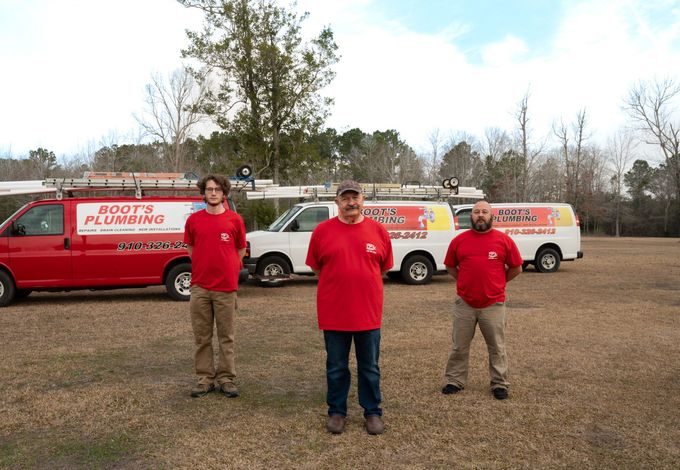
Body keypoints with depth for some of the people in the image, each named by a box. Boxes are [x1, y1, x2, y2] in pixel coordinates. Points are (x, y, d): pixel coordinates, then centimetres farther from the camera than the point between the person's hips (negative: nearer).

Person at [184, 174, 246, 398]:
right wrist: (205, 267, 13)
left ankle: (226, 379, 16)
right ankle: (205, 378, 18)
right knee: (202, 336, 8)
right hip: (199, 287, 2)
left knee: (226, 336, 6)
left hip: (226, 287, -1)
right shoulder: (193, 220, 3)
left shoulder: (235, 220, -1)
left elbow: (241, 250, 9)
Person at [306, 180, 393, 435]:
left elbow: (384, 268, 11)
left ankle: (372, 412, 28)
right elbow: (315, 267, 8)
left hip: (368, 313, 1)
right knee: (336, 368, 12)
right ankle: (336, 412, 29)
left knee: (370, 368, 13)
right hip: (333, 313, 0)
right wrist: (337, 284, 10)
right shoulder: (322, 230, -3)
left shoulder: (378, 230, 0)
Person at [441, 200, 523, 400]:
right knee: (459, 346, 11)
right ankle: (455, 381, 25)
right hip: (464, 304, 1)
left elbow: (516, 268, 6)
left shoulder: (504, 240, -4)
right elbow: (450, 266, 12)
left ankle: (500, 384, 23)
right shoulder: (459, 240, -1)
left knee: (497, 347, 10)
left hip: (494, 305, -1)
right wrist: (466, 282, 8)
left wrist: (497, 283, 8)